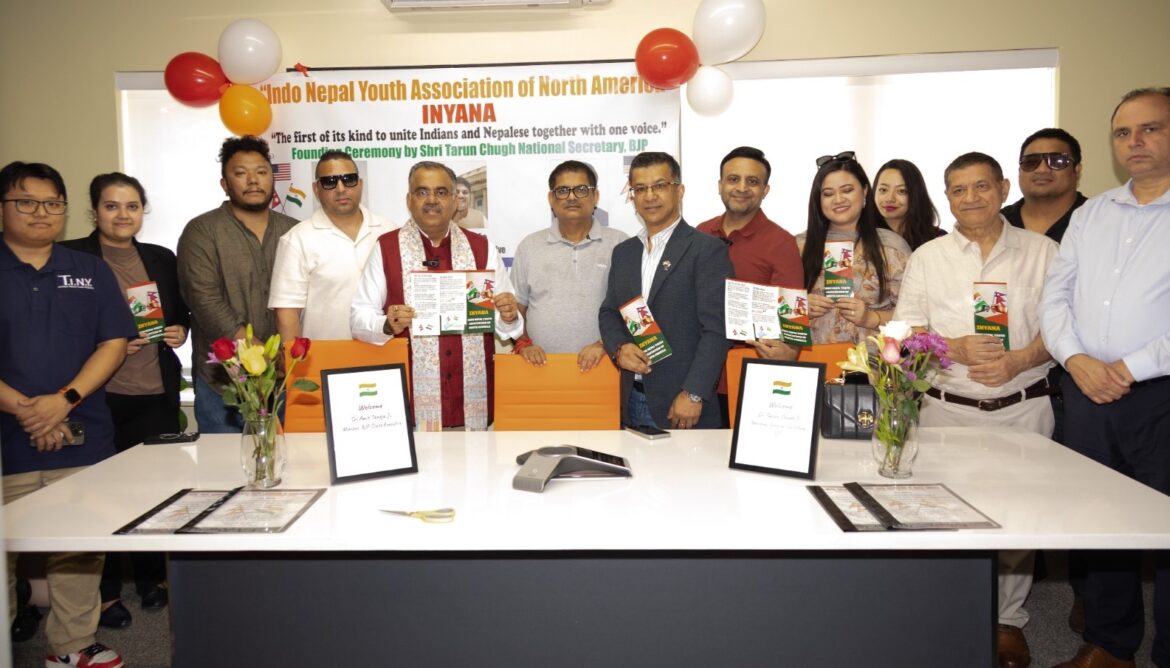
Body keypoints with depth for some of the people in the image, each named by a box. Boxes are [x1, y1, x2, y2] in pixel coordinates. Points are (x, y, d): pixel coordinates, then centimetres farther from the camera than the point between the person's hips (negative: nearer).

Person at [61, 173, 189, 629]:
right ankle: (106, 591, 18)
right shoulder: (72, 257, -2)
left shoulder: (162, 259, 12)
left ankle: (151, 576, 26)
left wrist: (180, 331, 1)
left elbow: (181, 314, 21)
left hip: (157, 394, 4)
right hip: (101, 396, -3)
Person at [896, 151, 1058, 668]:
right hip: (947, 408, 0)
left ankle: (1009, 620, 22)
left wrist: (1017, 361, -16)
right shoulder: (927, 258, 5)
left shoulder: (1042, 252, 5)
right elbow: (906, 333, 1)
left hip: (1023, 407, 0)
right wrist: (956, 349, -16)